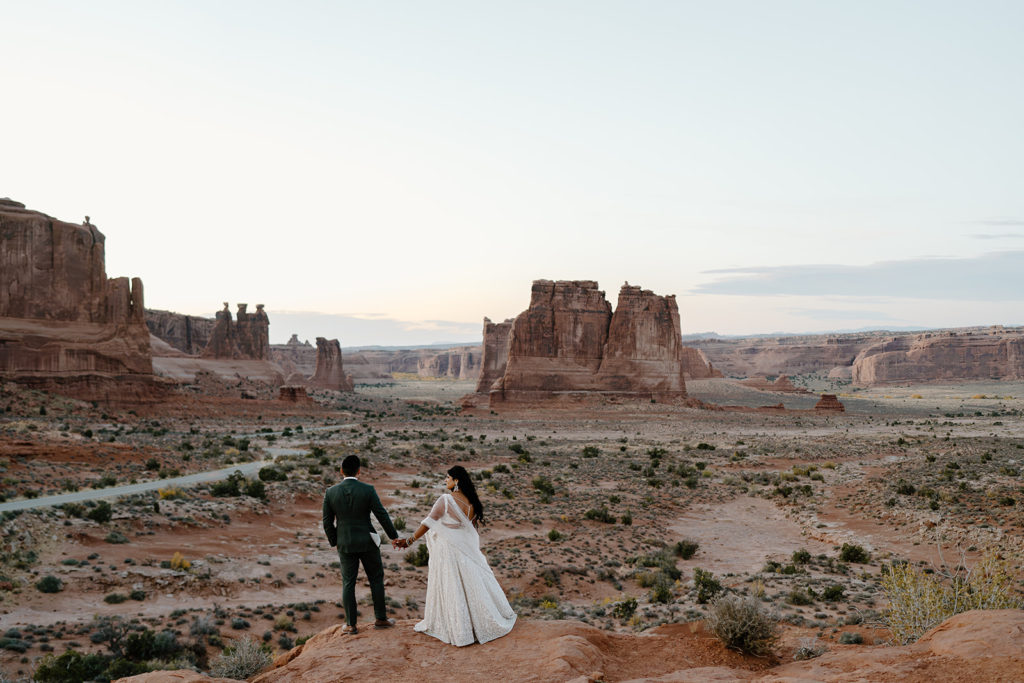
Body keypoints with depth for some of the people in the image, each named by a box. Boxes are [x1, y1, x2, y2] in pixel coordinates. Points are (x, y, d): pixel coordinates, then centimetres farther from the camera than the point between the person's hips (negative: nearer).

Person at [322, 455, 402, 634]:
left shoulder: (331, 492, -5)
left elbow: (327, 522, -1)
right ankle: (380, 619, 20)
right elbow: (382, 515, -9)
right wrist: (393, 536, 3)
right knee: (376, 579, 13)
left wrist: (334, 542, 13)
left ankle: (351, 624, 14)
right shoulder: (368, 490, -12)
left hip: (345, 544, 2)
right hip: (367, 542, -2)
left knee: (348, 583, 10)